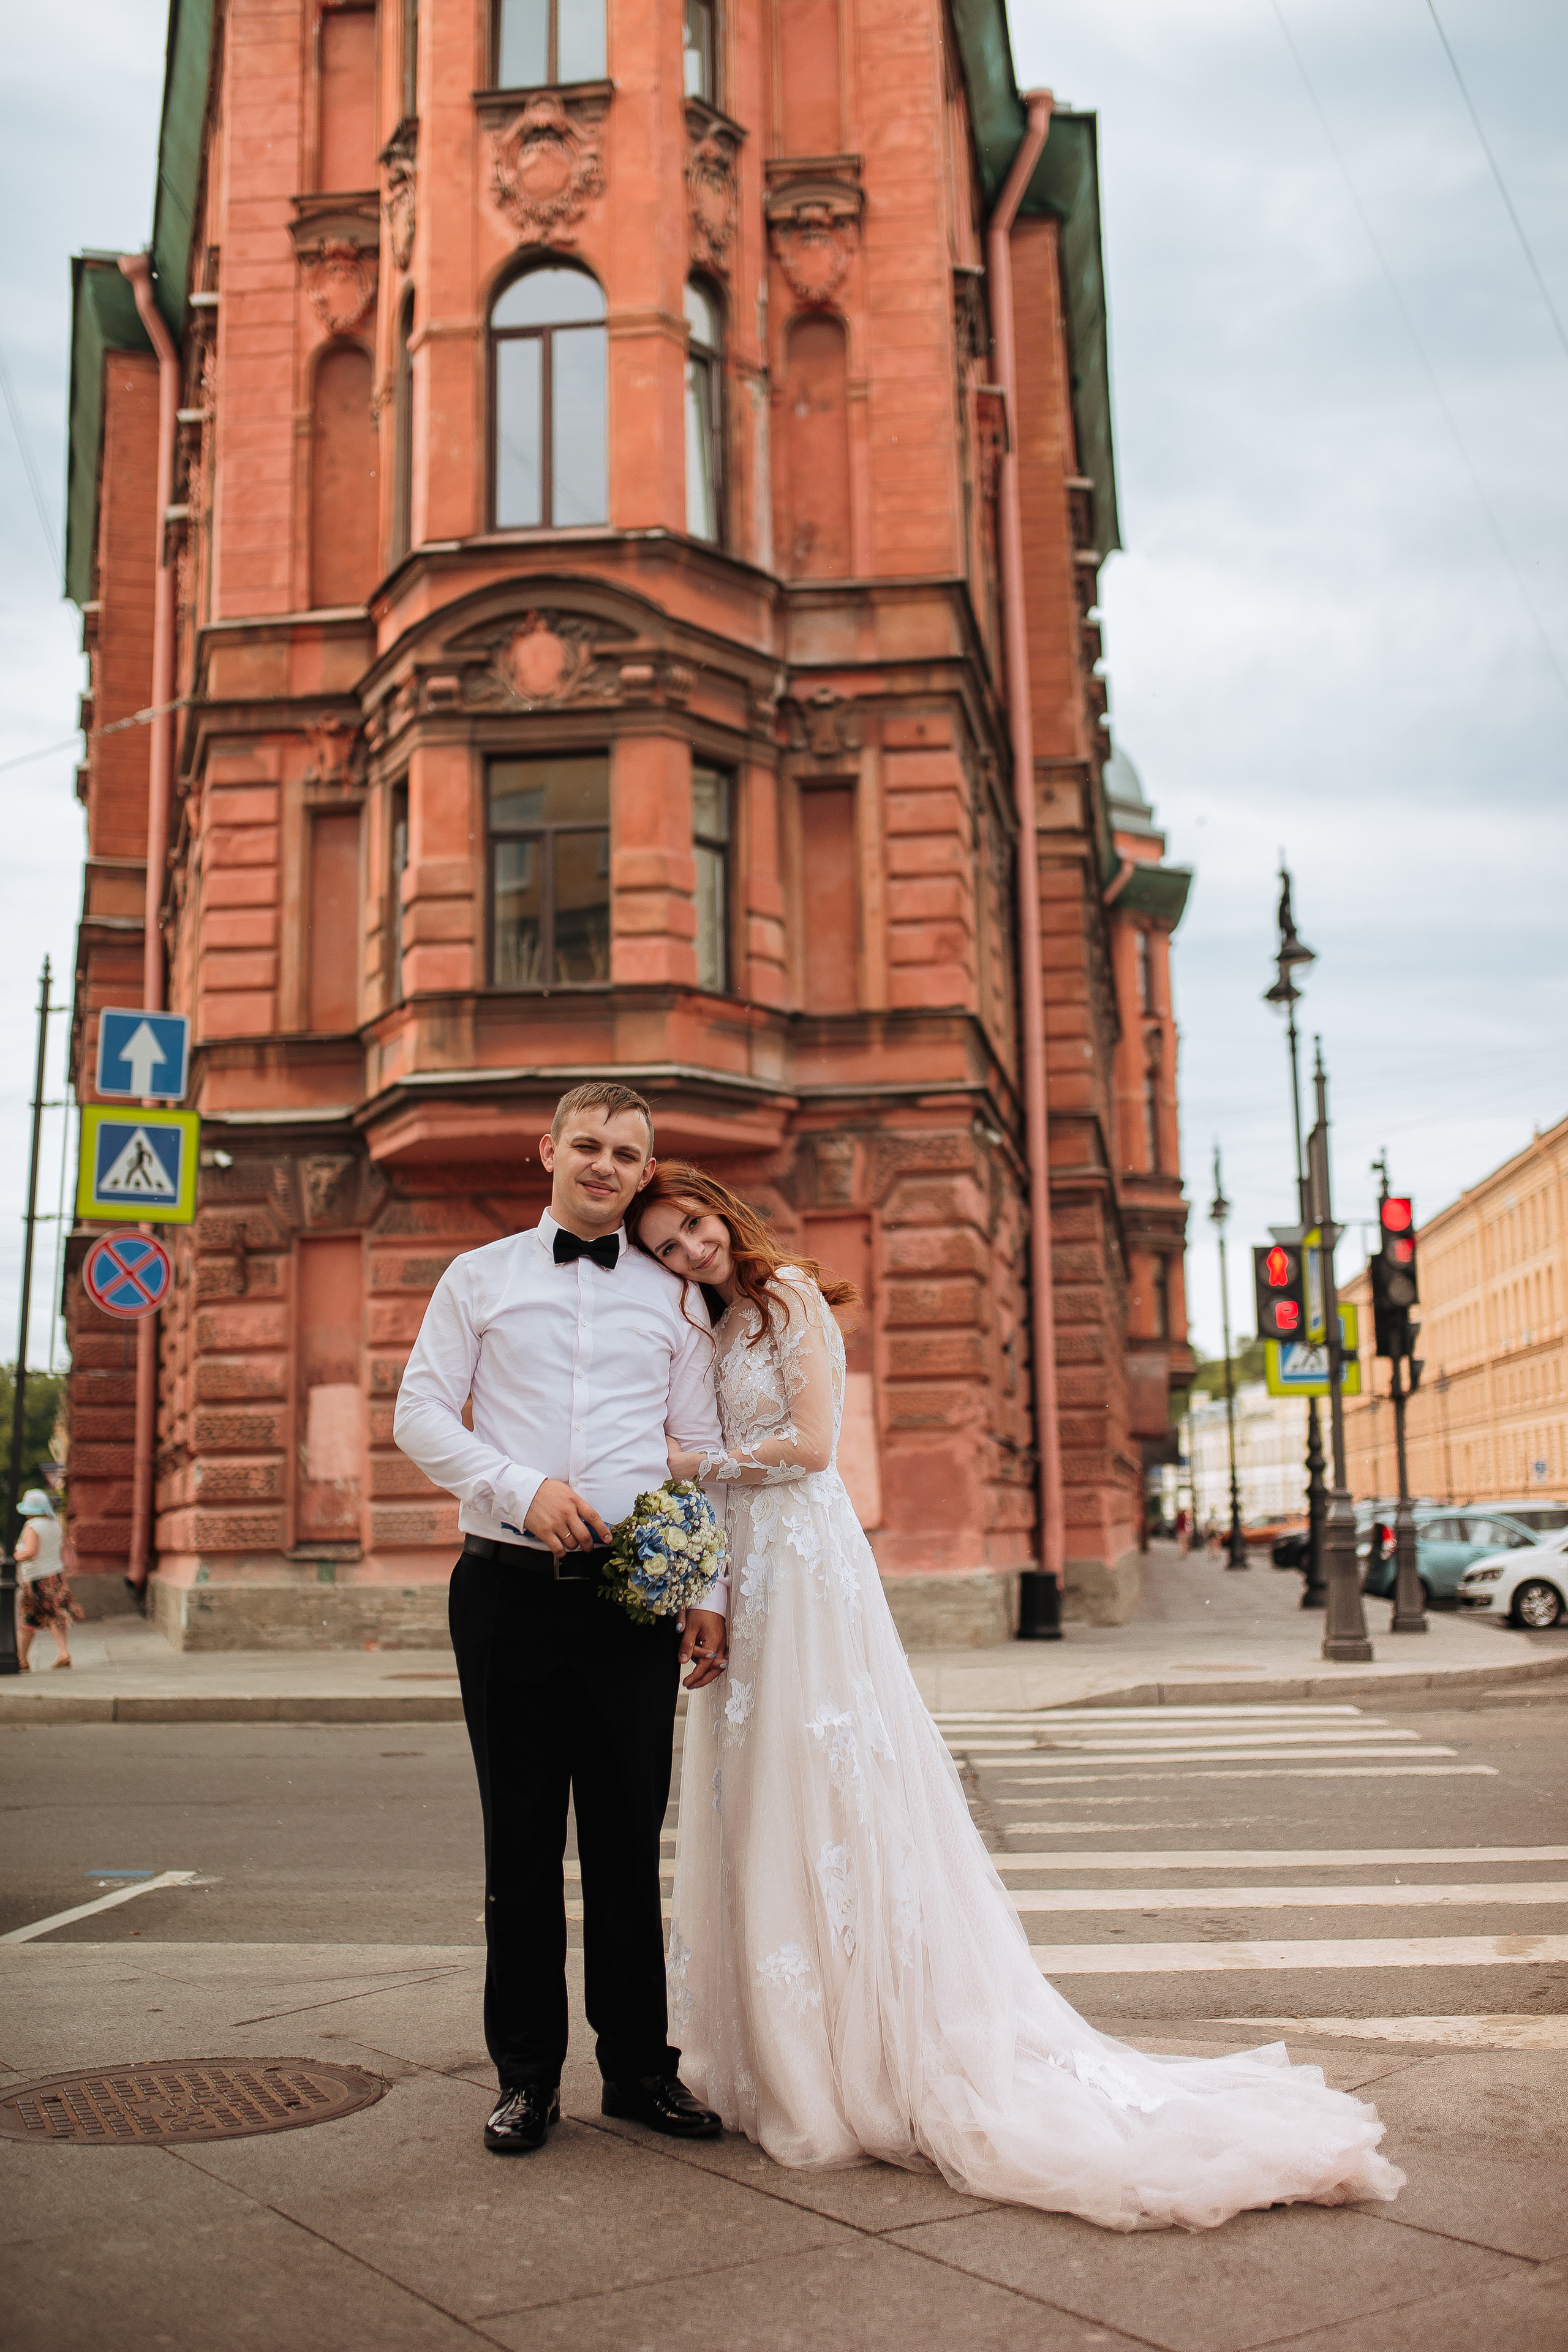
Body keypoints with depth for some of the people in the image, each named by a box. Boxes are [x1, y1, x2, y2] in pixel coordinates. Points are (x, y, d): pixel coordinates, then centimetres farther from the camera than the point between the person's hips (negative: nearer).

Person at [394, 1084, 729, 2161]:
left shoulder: (672, 1298, 12)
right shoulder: (479, 1279, 9)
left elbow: (705, 1454, 10)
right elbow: (420, 1414, 2)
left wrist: (710, 1594, 1)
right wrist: (523, 1488, -13)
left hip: (634, 1594, 1)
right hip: (512, 1588, -1)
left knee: (631, 1838, 7)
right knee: (522, 1840, 6)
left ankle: (640, 2065, 19)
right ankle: (528, 2074, 18)